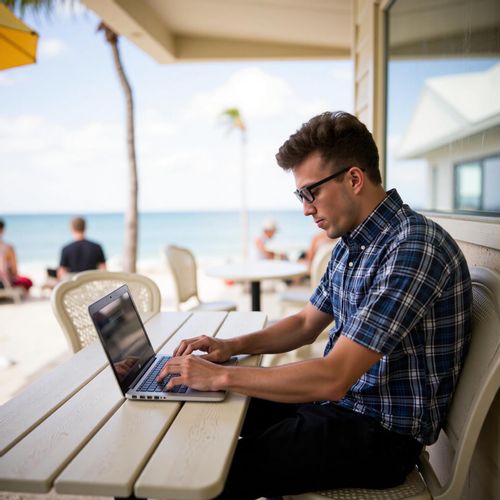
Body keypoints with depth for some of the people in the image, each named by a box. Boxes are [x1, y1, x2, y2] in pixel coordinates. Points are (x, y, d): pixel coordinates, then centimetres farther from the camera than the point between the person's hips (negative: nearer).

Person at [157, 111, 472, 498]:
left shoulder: (413, 248, -25)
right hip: (339, 400, 9)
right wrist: (232, 346, 1)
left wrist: (221, 376, -22)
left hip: (383, 432, -9)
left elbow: (332, 379, -29)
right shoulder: (351, 243, 6)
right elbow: (307, 324, 15)